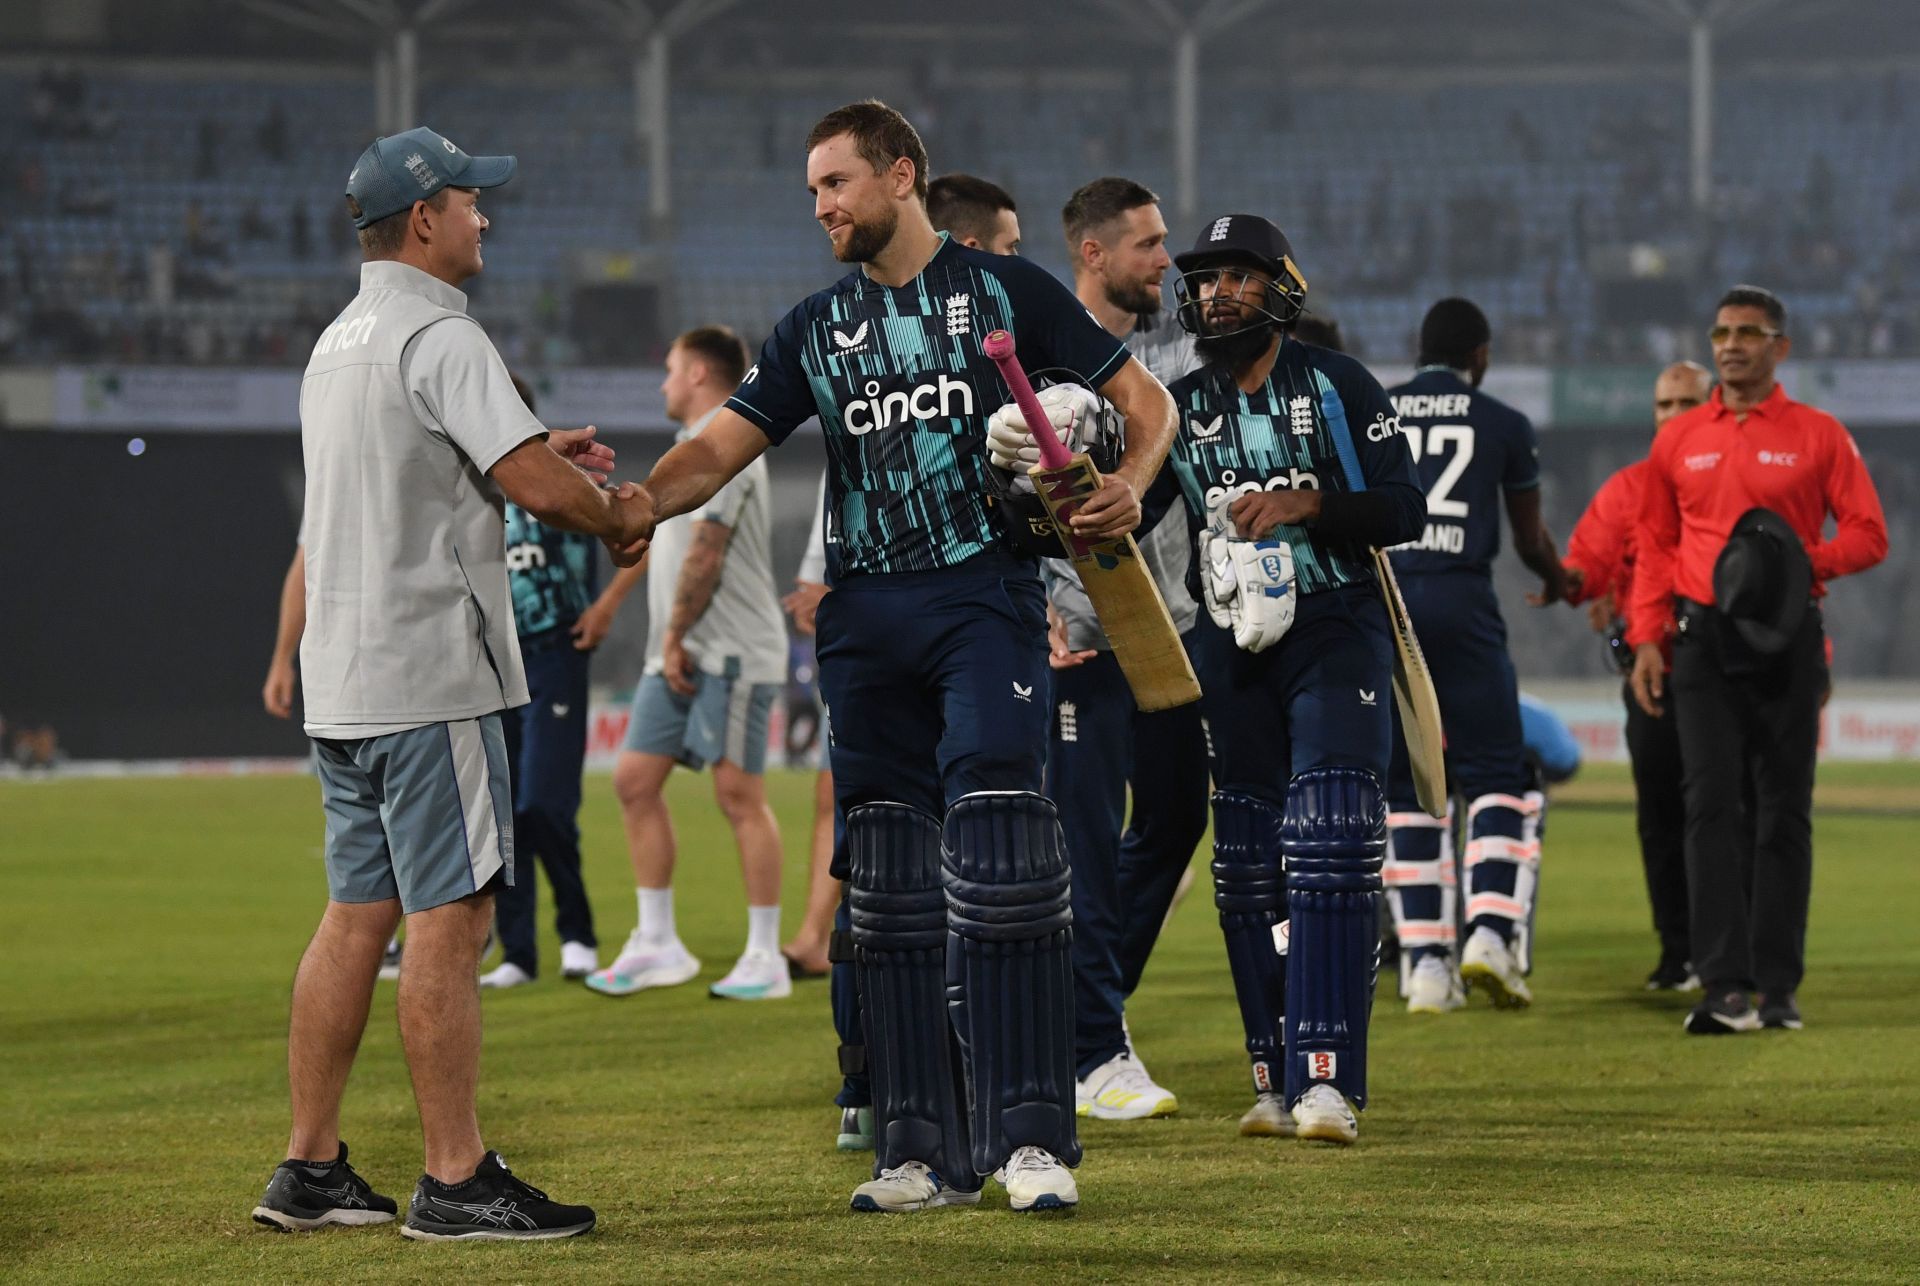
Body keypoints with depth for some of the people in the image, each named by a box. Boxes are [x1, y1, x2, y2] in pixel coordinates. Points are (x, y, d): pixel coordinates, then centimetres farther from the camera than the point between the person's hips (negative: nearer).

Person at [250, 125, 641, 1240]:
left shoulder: (339, 343, 18)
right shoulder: (439, 337, -13)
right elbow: (539, 490, -21)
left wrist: (534, 454, 24)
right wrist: (619, 517, -2)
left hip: (341, 679, 10)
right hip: (428, 679, -10)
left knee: (358, 914, 12)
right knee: (449, 917, -8)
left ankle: (312, 1170, 13)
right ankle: (457, 1183, -8)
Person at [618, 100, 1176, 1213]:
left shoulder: (1005, 290, 5)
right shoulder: (818, 328, 16)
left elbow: (1144, 397, 7)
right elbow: (721, 449, 9)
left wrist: (1130, 484, -14)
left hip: (986, 596, -4)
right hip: (867, 617, 5)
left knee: (996, 863, -15)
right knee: (894, 886, 3)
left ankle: (1031, 1135, -13)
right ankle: (929, 1151, 7)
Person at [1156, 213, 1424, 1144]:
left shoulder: (1338, 387, -1)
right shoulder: (1181, 409, 11)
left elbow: (1405, 509, -6)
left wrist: (1304, 504, -19)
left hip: (1335, 631, -4)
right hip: (1233, 647, 4)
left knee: (1330, 849, -15)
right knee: (1246, 862, 4)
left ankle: (1327, 1080, -20)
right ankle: (1276, 1080, 12)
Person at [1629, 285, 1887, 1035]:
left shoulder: (1818, 437, 4)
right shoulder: (1677, 440, 11)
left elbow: (1868, 535, 1)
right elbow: (1654, 547, 14)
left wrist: (1807, 561, -17)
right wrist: (1645, 640, 4)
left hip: (1785, 638, -1)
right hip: (1704, 639, 1)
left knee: (1784, 808, 1)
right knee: (1711, 803, -9)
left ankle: (1779, 987, 5)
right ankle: (1725, 986, -13)